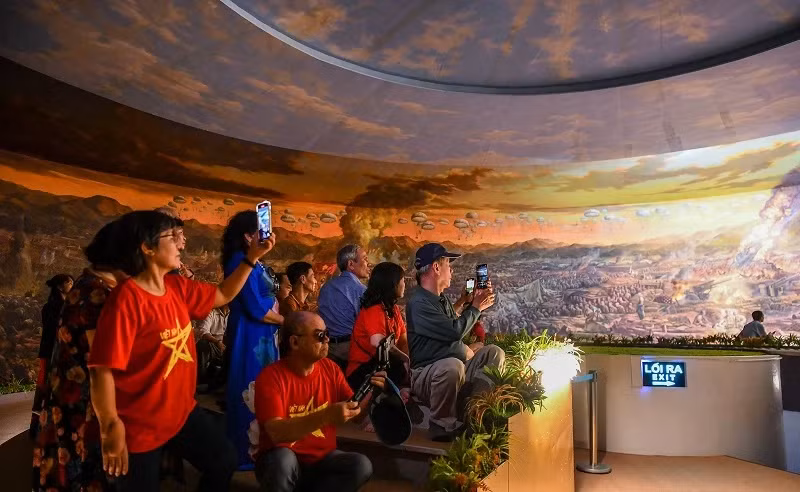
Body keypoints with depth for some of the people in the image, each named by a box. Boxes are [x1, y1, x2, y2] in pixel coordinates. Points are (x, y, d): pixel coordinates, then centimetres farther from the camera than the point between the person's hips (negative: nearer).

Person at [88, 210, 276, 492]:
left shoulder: (178, 287, -1)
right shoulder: (127, 299, -25)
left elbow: (223, 295, 13)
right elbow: (102, 370, -26)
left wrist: (252, 257, 4)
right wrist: (111, 429, -23)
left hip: (182, 411, 8)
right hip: (139, 427, -8)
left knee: (224, 462, 17)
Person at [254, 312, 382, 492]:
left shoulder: (330, 368, -2)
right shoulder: (271, 377, -17)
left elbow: (354, 411, 3)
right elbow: (277, 433, -28)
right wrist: (326, 416, -40)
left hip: (322, 459, 4)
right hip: (283, 462, -4)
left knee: (361, 465, -21)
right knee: (283, 459, -36)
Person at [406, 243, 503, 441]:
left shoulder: (441, 299, 16)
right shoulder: (418, 302, -17)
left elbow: (457, 328, 23)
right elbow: (455, 331, -23)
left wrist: (472, 303, 16)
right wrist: (476, 307, -7)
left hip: (454, 373, 10)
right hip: (426, 375, -9)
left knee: (494, 352, 1)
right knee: (452, 365, -40)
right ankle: (443, 425, -16)